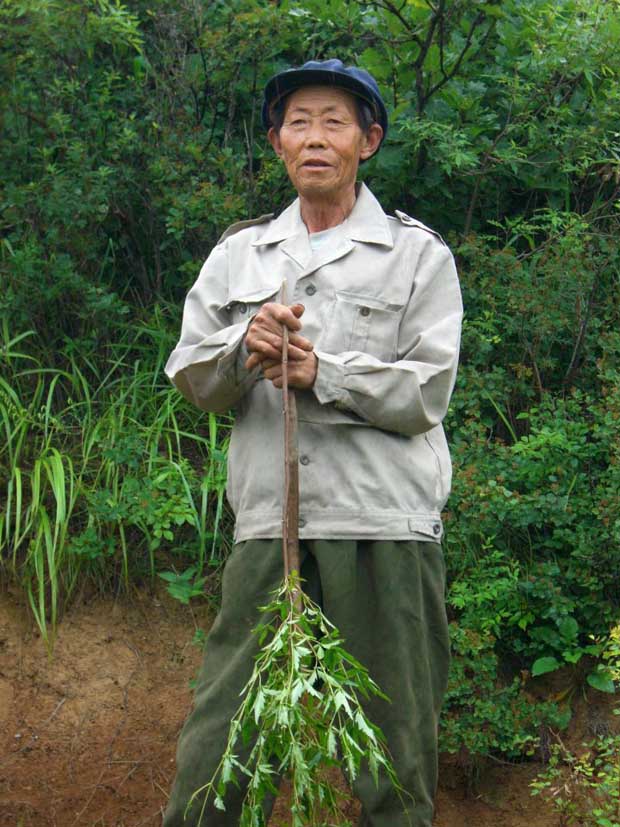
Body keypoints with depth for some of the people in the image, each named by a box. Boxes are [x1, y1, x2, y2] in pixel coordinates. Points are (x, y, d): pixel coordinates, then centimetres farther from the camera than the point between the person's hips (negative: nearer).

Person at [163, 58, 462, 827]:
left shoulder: (417, 254, 7)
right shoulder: (238, 253, 16)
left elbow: (425, 393, -2)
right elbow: (191, 379, 10)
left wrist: (321, 372, -14)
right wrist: (244, 351, -10)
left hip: (383, 524, -2)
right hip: (267, 522, 2)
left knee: (395, 761, 3)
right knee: (216, 742, 1)